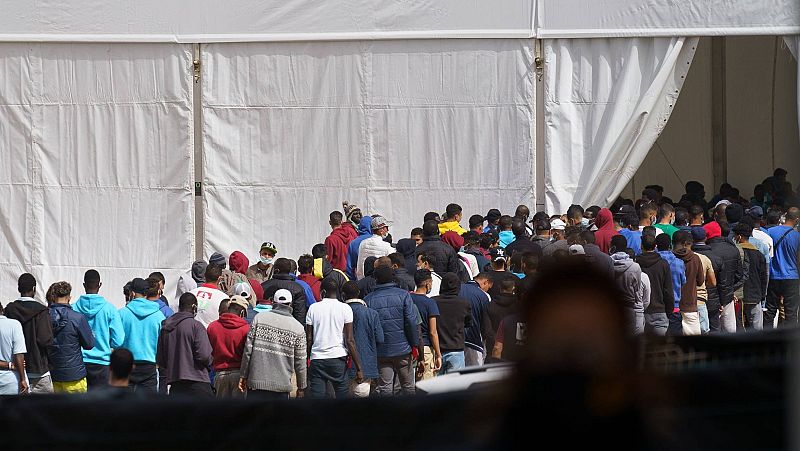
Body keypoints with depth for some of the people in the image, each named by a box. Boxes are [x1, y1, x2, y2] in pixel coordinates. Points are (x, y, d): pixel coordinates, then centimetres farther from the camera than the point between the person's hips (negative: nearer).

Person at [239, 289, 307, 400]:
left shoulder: (259, 318, 1)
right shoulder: (298, 328, 1)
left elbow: (248, 350, 0)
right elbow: (300, 362, 3)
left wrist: (243, 375, 9)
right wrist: (301, 388, 14)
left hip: (256, 382, 0)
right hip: (282, 385, 0)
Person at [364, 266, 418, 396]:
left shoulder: (368, 300, 0)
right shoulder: (403, 295, -4)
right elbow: (411, 322, -9)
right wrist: (415, 344, -2)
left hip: (381, 351, 1)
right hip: (402, 349, -1)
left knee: (384, 388, 3)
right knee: (408, 387, 8)